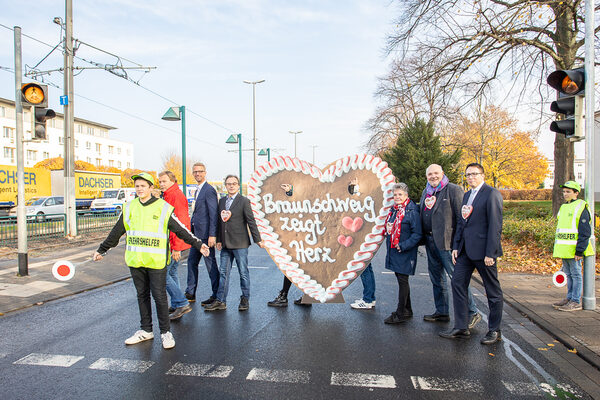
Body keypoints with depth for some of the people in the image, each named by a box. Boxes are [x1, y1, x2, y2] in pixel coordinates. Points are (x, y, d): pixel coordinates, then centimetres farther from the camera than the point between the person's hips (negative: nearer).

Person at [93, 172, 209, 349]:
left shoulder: (163, 207, -4)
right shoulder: (129, 207, 9)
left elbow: (180, 230, -1)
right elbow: (116, 232, 18)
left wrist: (197, 244, -6)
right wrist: (101, 250, 22)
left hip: (156, 261, -4)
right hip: (135, 261, 5)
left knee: (159, 296, -1)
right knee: (142, 295, 14)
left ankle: (165, 332, 12)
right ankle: (146, 330, 26)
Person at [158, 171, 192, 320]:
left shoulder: (176, 195, -14)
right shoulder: (167, 196, 18)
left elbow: (180, 223, -21)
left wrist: (176, 247, -23)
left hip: (174, 243, -10)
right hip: (171, 243, 10)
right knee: (171, 273, 15)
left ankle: (182, 304, -2)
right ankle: (176, 305, 25)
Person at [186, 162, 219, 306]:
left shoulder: (209, 190, -12)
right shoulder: (198, 191, 18)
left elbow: (213, 214, -18)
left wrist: (212, 235, -22)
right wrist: (191, 231, 19)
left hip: (205, 234, -10)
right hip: (196, 234, 10)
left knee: (211, 264, -1)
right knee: (191, 261, 15)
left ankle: (216, 296, 9)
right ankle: (190, 293, 26)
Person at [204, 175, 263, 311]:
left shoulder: (244, 201, -6)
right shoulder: (222, 201, 12)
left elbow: (251, 221, -7)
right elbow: (220, 222, 14)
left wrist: (257, 239, -8)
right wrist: (219, 240, 10)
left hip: (240, 244, -6)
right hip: (225, 244, 6)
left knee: (243, 272, 4)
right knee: (223, 272, 9)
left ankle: (245, 299, 18)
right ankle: (220, 301, 17)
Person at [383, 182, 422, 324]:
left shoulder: (412, 211, -14)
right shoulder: (394, 209, 11)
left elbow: (417, 234, -16)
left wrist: (403, 246, -20)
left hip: (405, 253, -8)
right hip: (394, 252, 8)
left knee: (402, 280, -2)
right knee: (401, 279, 15)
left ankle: (401, 314, 8)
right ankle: (407, 310, 28)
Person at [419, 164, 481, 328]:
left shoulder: (453, 190, -7)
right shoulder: (426, 192, 15)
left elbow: (461, 217, -12)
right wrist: (423, 238, 13)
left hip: (446, 242, -8)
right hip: (430, 241, 8)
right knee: (436, 278, 15)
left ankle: (472, 313, 8)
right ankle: (442, 312, 28)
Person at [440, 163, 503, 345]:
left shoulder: (492, 194, -8)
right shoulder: (467, 195, 16)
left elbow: (495, 225, -14)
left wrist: (490, 253, -18)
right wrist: (456, 246, 11)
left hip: (483, 250, -8)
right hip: (465, 249, 8)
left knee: (493, 289, 6)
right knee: (457, 283, 5)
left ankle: (494, 330, 20)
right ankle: (461, 328, 14)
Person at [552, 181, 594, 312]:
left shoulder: (580, 207, -10)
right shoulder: (563, 207, 16)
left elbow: (585, 232, -14)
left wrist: (579, 251, -18)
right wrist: (557, 248, 20)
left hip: (574, 249, -8)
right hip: (564, 249, 8)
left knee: (576, 274, -1)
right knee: (568, 274, 14)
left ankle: (576, 302, 5)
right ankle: (569, 298, 22)